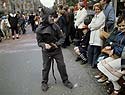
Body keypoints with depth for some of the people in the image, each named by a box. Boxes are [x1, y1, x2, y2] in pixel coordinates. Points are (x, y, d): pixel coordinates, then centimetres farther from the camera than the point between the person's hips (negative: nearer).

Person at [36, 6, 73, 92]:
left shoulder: (55, 26, -11)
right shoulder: (39, 29, -14)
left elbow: (62, 37, -3)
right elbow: (39, 42, -5)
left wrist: (57, 44, -21)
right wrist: (44, 45, -26)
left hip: (57, 50, 1)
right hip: (46, 52, -1)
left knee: (62, 65, 8)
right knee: (46, 67, 10)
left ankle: (65, 81, 28)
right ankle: (44, 83, 31)